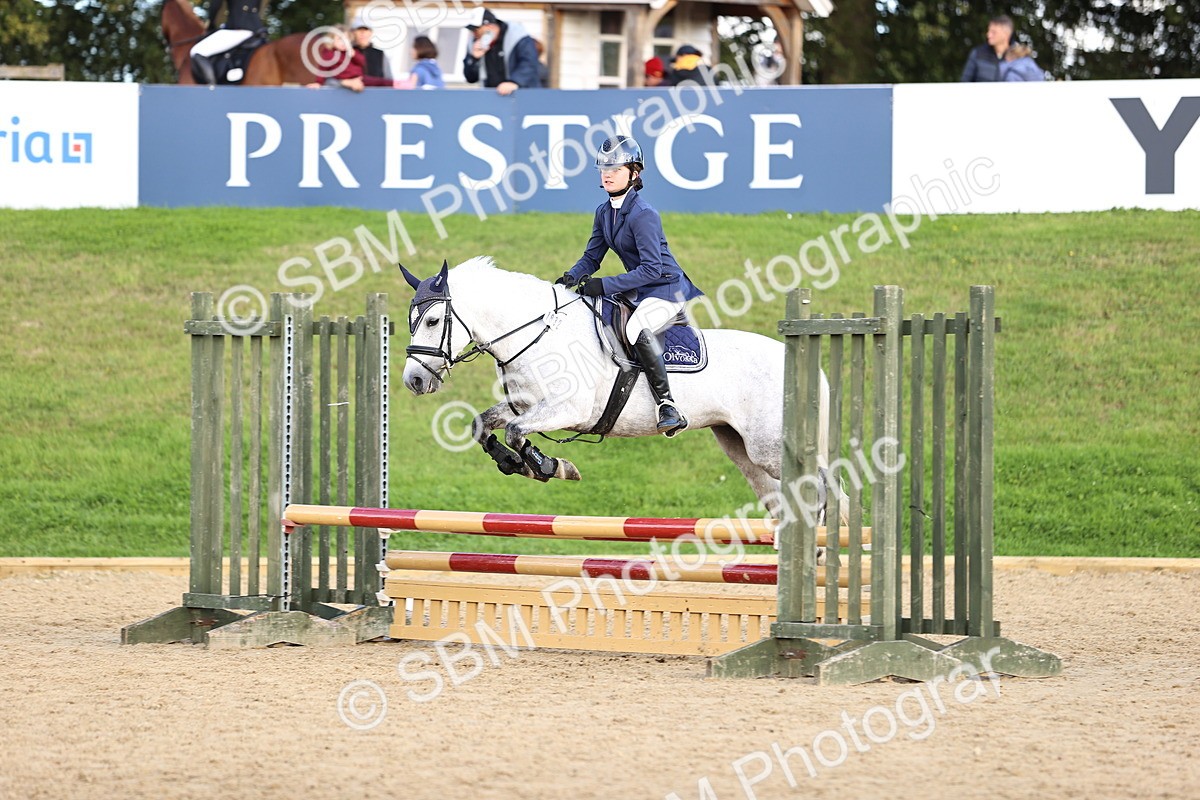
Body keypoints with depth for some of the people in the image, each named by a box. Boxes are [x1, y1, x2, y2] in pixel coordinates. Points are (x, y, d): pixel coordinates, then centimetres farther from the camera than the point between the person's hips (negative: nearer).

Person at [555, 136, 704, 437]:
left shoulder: (642, 214, -20)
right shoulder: (604, 212, 7)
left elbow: (652, 268, -25)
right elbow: (591, 257, 13)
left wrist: (605, 285, -28)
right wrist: (572, 276, -10)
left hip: (667, 288, -10)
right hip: (638, 291, 10)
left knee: (637, 329, -38)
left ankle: (668, 407, -37)